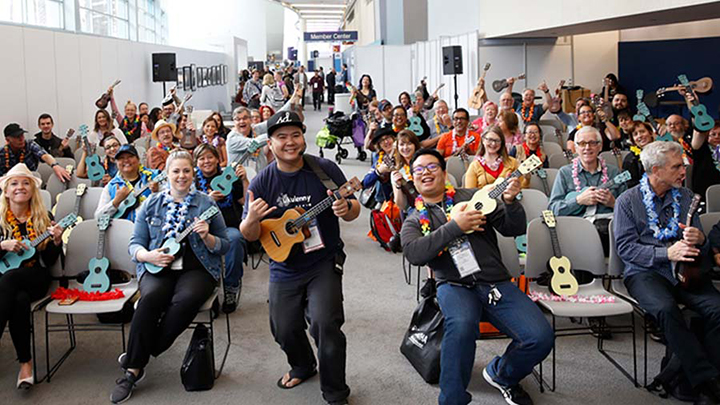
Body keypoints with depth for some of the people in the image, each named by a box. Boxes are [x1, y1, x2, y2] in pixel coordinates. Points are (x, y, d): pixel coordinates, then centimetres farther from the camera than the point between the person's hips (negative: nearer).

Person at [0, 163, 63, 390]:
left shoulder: (44, 219, 6)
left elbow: (49, 261, 6)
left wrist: (56, 242, -13)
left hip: (35, 279, -1)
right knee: (19, 299, -36)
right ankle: (25, 362, -28)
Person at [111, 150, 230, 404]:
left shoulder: (206, 204, 7)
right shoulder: (151, 205, 12)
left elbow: (225, 247, 8)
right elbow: (134, 244, 12)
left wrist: (207, 237, -13)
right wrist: (148, 255, -10)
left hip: (197, 268, -1)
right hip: (158, 268, 1)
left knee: (187, 298, -34)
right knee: (151, 297, -33)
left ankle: (136, 361, -16)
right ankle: (133, 370, -19)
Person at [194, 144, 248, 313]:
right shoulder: (193, 182, 17)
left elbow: (247, 202, 9)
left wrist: (244, 180, -4)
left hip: (229, 227, 0)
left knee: (234, 238, -37)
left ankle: (231, 285, -20)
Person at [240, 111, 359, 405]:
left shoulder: (325, 169, -8)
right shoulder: (262, 183, -4)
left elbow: (354, 211, -1)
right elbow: (249, 236, -2)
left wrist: (345, 209, -25)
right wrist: (251, 220, -26)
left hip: (324, 263, -3)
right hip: (284, 268, 3)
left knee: (325, 324, -18)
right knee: (284, 329, 8)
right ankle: (303, 366, 43)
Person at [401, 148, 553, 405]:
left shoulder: (473, 197, 12)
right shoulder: (414, 220, 12)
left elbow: (514, 229, 8)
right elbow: (413, 253, -11)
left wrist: (510, 202, -12)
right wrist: (455, 226, -15)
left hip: (496, 282, 2)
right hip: (455, 286, -2)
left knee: (541, 338, -17)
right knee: (461, 325, -37)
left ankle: (501, 375, 16)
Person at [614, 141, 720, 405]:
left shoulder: (685, 197, 16)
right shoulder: (628, 201, 4)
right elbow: (625, 247, -5)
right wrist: (667, 253, -16)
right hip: (644, 271, -3)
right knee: (665, 308, -34)